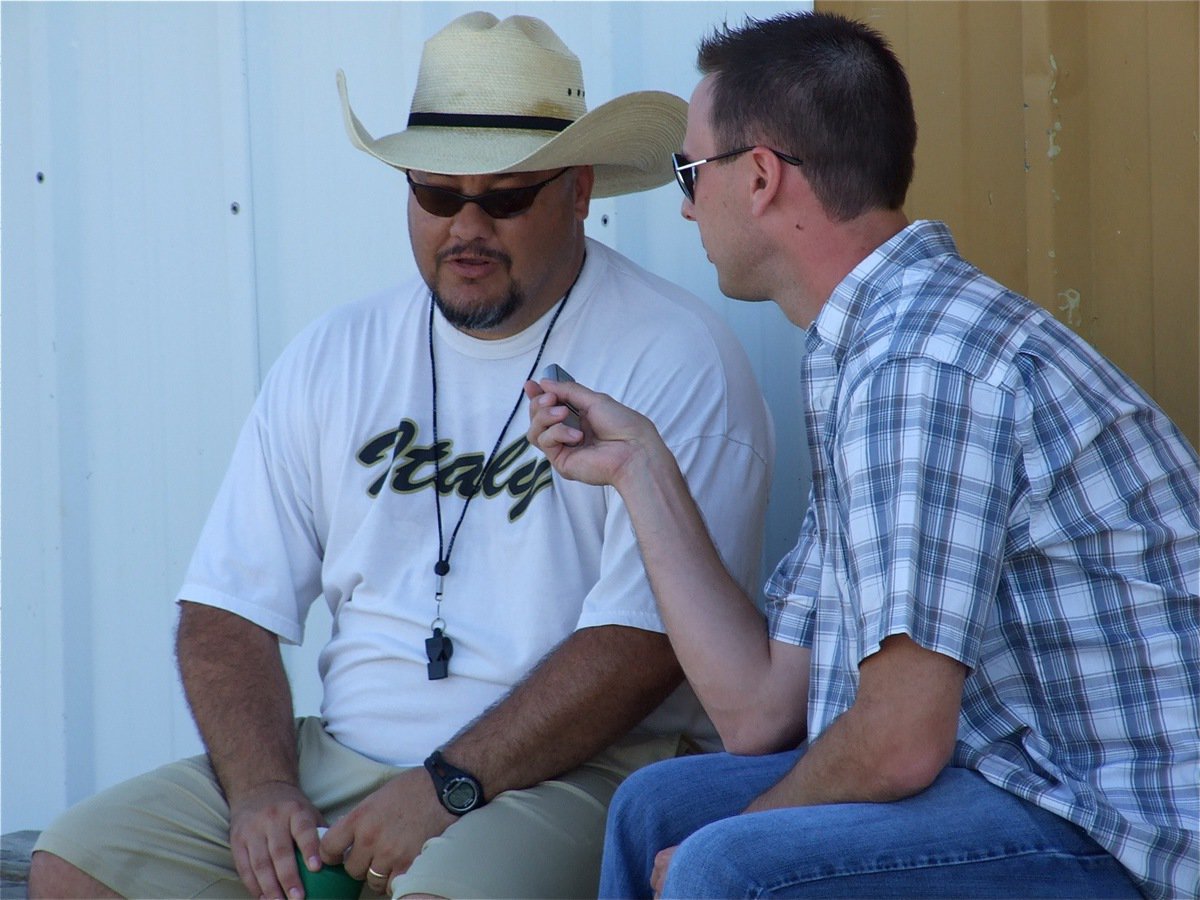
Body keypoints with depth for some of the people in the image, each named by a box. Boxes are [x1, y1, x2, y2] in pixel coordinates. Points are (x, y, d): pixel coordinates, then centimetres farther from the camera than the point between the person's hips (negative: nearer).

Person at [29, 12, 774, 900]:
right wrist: (261, 786, -9)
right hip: (336, 760, 6)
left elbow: (647, 637, -15)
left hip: (573, 774, -5)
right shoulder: (333, 358, 10)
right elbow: (229, 609, 9)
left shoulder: (675, 361, -7)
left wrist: (449, 786, -18)